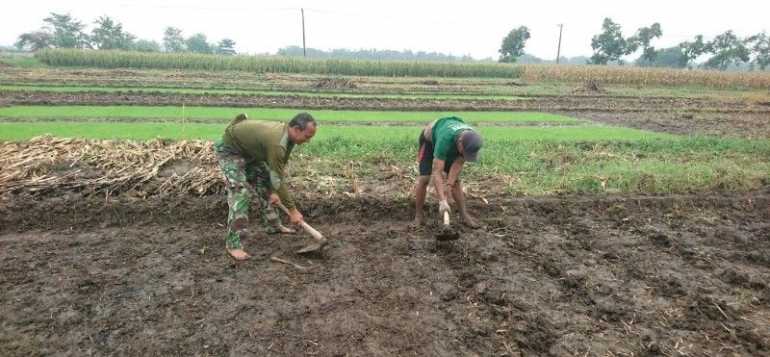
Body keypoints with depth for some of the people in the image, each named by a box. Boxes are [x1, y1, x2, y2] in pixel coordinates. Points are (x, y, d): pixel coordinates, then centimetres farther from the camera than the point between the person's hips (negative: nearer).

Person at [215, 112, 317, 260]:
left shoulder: (288, 136, -10)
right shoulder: (276, 142, -38)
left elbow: (279, 169, 1)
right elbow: (278, 179, -33)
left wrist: (274, 191, -6)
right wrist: (293, 210, -27)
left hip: (249, 149, 9)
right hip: (229, 148, -9)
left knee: (265, 182, 12)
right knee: (240, 191, -19)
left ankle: (273, 226, 26)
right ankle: (233, 243, -13)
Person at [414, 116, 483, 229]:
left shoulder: (472, 140, -31)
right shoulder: (445, 139, -46)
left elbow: (459, 163, -20)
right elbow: (437, 173, -45)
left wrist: (449, 183, -31)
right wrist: (442, 201, -50)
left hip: (451, 146, 4)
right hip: (429, 140, -4)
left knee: (455, 180, -3)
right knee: (424, 179, -14)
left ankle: (464, 216, 3)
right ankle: (418, 216, 0)